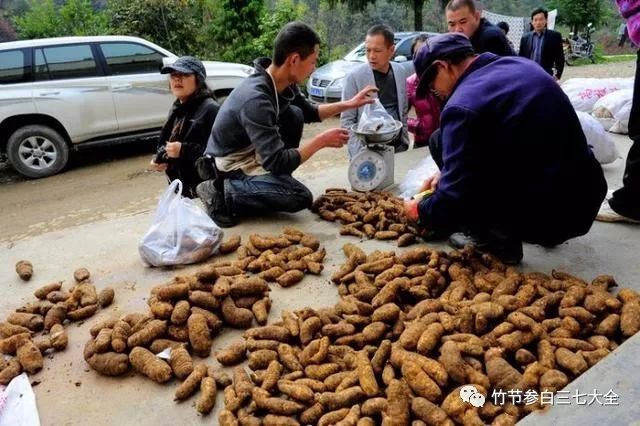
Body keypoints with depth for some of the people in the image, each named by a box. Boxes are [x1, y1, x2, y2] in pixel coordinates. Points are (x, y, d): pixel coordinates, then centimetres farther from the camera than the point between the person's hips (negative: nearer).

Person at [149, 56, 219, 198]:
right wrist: (158, 160, 5)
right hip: (181, 188, 9)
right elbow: (165, 144, 25)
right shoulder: (177, 109, 14)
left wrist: (183, 150, -25)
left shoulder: (210, 109, -14)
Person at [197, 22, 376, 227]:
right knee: (301, 197, -21)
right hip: (231, 167, -8)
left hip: (253, 153, 9)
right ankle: (223, 193, -10)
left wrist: (349, 104, 6)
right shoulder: (256, 99, -33)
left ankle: (277, 183, 7)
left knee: (294, 114, -1)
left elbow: (310, 113, 15)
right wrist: (321, 141, -24)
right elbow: (276, 162, -32)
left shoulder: (283, 83, -6)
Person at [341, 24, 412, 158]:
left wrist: (405, 141, 8)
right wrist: (360, 153, -17)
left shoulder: (401, 72, 3)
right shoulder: (354, 76, -10)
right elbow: (347, 120, -10)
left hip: (398, 147, 4)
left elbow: (404, 111, 12)